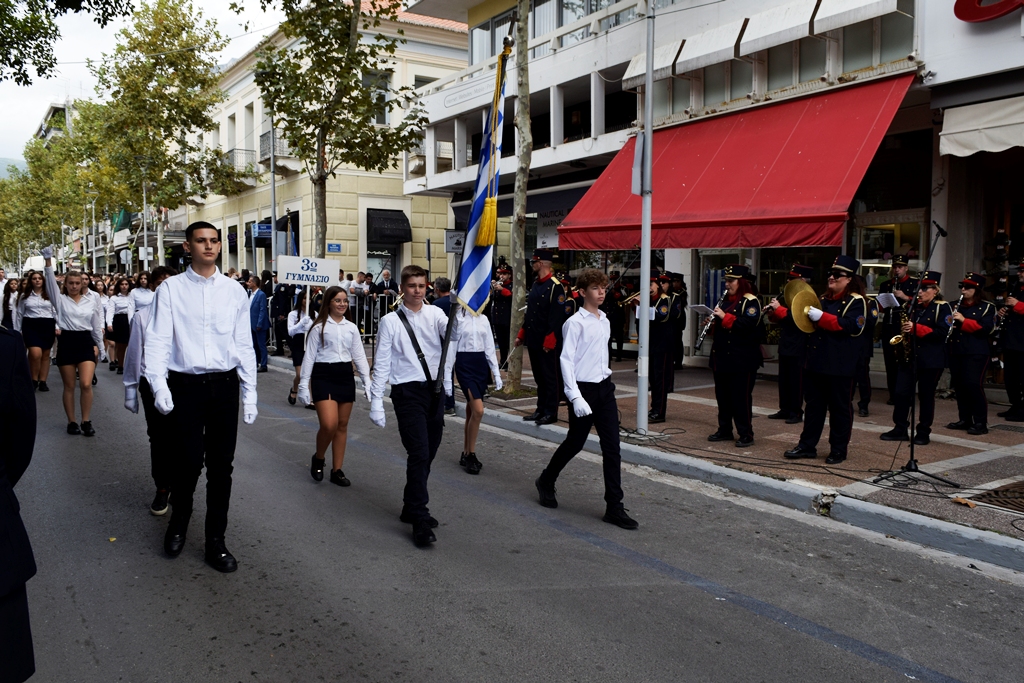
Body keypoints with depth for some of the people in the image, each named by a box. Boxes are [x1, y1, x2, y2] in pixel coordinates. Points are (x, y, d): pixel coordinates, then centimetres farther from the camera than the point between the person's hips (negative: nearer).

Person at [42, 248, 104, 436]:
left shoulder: (92, 299, 7)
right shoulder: (60, 299, 4)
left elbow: (96, 324, 11)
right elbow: (51, 282, -10)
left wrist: (98, 345, 10)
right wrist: (48, 260, -22)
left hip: (86, 342, 0)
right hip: (66, 342, 0)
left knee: (86, 384, -10)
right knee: (69, 386, 7)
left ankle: (86, 422, 2)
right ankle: (71, 422, 16)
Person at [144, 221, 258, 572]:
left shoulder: (234, 291, 6)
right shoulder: (170, 289, 0)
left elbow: (244, 345, 8)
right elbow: (157, 341, -3)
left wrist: (250, 394, 6)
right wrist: (159, 385, -15)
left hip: (224, 385, 2)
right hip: (186, 385, -2)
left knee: (221, 465, 7)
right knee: (188, 461, 0)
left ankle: (216, 541, 21)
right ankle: (178, 523, 31)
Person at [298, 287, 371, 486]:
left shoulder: (351, 328, 9)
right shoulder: (319, 327, -2)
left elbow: (359, 356, 11)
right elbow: (309, 357, -2)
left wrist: (367, 382, 4)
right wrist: (304, 385, -5)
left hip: (346, 376, 4)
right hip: (323, 375, -4)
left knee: (342, 426, 8)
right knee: (329, 425, -16)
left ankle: (337, 470, 18)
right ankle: (318, 459, 13)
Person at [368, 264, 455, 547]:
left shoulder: (434, 314, 6)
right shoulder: (391, 321, -2)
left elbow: (453, 335, -13)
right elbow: (381, 363, -3)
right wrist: (376, 401, -7)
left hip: (435, 389, 4)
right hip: (408, 392, -4)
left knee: (428, 453, 13)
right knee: (419, 453, -11)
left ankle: (412, 508, 31)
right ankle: (420, 520, -4)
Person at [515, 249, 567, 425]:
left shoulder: (555, 286, -13)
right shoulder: (535, 285, 15)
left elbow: (557, 316, -18)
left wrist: (549, 341, -21)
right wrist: (521, 335, 16)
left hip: (547, 343, -9)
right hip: (534, 340, 9)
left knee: (549, 377, 0)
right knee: (539, 376, 14)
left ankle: (551, 412, 7)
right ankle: (541, 409, 22)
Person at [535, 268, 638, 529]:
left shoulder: (605, 321, 10)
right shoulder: (575, 323, -12)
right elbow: (566, 360, -16)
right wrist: (576, 397, -21)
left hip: (605, 388, 6)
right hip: (584, 389, -6)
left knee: (612, 447, 2)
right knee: (575, 443, 8)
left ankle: (614, 507, 6)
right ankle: (546, 481, 35)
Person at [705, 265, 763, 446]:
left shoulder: (750, 301, -9)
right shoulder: (726, 300, 16)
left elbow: (749, 325, -23)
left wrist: (725, 317, -23)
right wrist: (713, 321, 1)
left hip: (742, 359, -8)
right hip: (722, 356, 8)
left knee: (741, 397, -4)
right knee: (722, 395, 12)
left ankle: (746, 434, 4)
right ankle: (724, 430, 22)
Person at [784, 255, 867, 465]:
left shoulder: (856, 301, -7)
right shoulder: (823, 299, 16)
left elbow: (851, 326, -22)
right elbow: (811, 323, 25)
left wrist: (821, 317, -25)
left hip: (840, 366, -7)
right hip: (816, 361, 7)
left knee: (840, 408, 3)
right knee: (814, 405, 11)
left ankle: (838, 449, 13)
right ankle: (807, 445, 18)